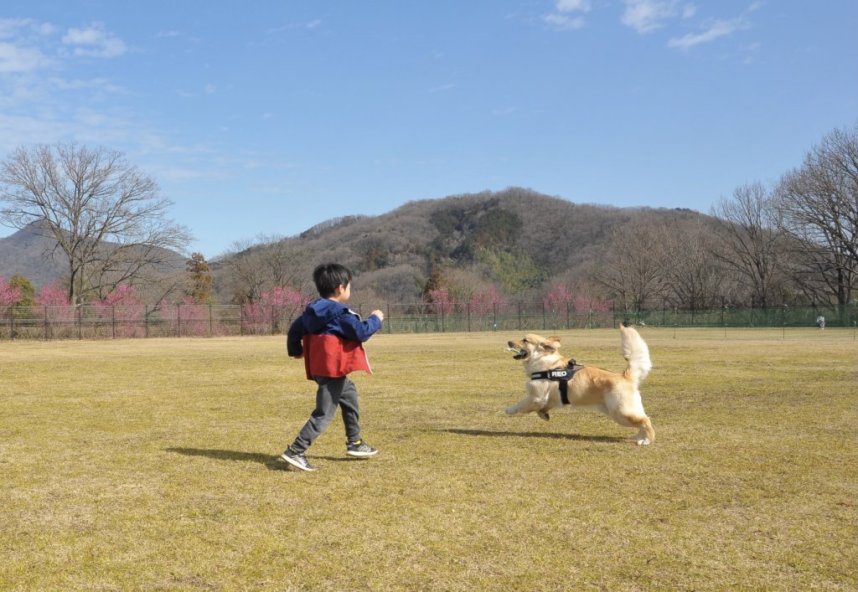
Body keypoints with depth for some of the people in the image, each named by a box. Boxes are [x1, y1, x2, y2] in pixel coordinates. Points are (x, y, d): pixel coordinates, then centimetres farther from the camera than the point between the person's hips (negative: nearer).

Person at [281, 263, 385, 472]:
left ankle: (355, 443, 33)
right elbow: (361, 332, -19)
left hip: (320, 367, 10)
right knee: (324, 413, -6)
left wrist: (295, 350, 33)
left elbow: (294, 329, 16)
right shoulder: (340, 313, -16)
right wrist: (375, 319, -2)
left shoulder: (313, 310, 9)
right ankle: (296, 451, -10)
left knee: (349, 393, 26)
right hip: (333, 369, -10)